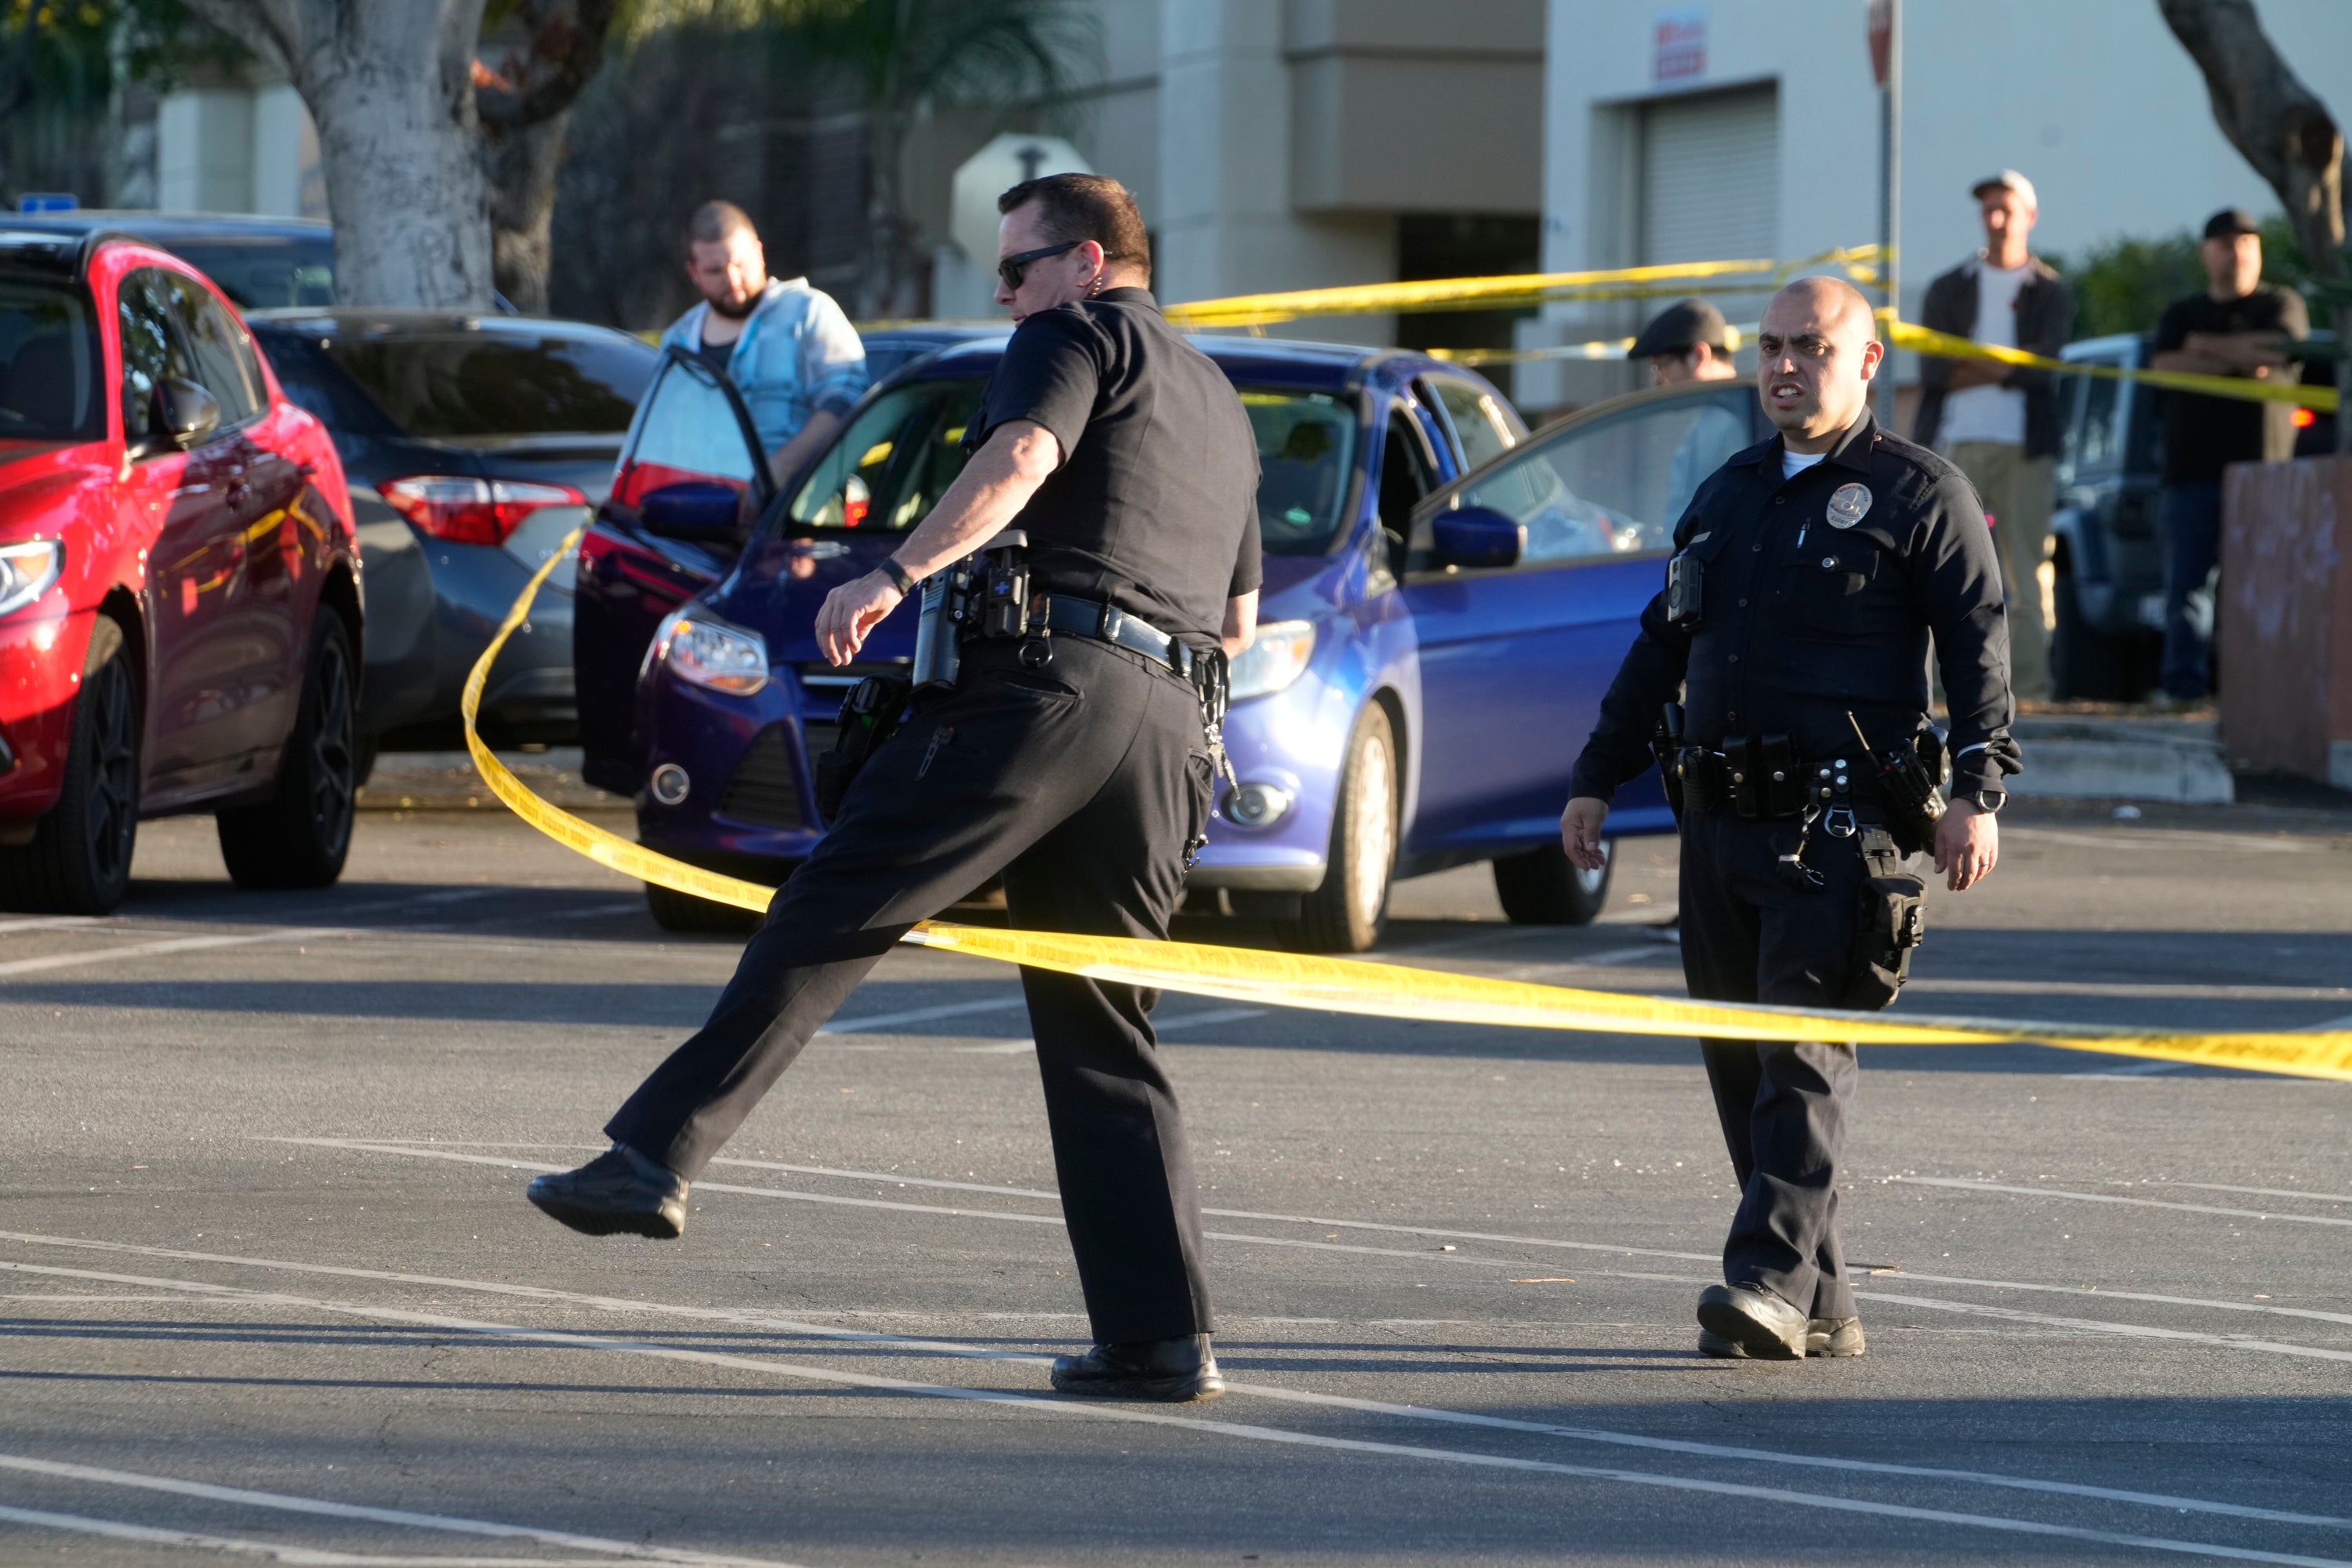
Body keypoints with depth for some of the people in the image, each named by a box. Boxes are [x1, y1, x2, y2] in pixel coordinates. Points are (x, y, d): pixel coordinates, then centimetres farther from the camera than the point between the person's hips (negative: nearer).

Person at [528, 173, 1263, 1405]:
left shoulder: (1078, 335, 6)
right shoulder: (1219, 402, 31)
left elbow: (1021, 455, -16)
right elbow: (1240, 618, 35)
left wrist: (900, 574, -23)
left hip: (1043, 688, -8)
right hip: (1167, 727, 8)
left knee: (828, 920, -10)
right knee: (1104, 1034, 9)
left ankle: (658, 1152, -20)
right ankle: (1160, 1337, 3)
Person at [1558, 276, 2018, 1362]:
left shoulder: (1919, 494, 1)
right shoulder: (1728, 494, 21)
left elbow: (1978, 644, -6)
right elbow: (1660, 647, 26)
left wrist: (1976, 790, -16)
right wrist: (1596, 777, 23)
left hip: (1837, 820, -7)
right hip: (1720, 813, 7)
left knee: (1803, 1050, -14)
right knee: (1738, 1061, 4)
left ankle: (1773, 1278, -20)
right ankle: (1821, 1307, 8)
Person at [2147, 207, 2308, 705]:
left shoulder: (2281, 305, 14)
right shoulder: (2182, 314, 22)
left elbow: (2277, 350, -7)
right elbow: (2165, 366, 2)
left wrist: (2207, 347, 0)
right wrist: (2236, 357, -8)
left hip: (2257, 466, -3)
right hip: (2190, 471, 3)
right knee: (2187, 580, -5)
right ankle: (2182, 681, -7)